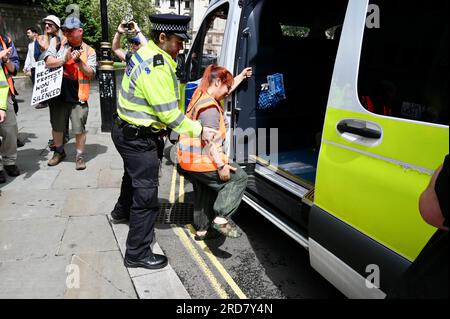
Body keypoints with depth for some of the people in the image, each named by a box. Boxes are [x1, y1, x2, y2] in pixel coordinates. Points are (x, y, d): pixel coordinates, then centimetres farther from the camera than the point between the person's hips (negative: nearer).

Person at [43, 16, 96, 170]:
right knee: (57, 127, 15)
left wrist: (78, 61, -19)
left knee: (79, 129, 1)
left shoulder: (89, 51, 1)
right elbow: (48, 62, -6)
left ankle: (80, 156, 18)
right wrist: (64, 59, -21)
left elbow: (91, 73, -6)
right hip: (58, 94, 2)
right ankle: (59, 152, 36)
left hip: (78, 97, -2)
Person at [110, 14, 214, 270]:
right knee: (146, 194, -2)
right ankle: (138, 254, 10)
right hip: (139, 139, -11)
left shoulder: (146, 52, 6)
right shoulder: (157, 68, -26)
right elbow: (169, 114, -25)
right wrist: (198, 130, -17)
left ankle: (122, 212, 59)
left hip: (128, 131, 11)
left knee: (134, 176, 32)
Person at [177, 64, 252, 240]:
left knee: (204, 193, 23)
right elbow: (210, 140, -26)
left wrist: (241, 76, 37)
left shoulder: (200, 96, 13)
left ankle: (202, 229, 36)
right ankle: (221, 218, -8)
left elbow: (227, 88, 30)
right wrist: (221, 165, -27)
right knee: (239, 177, -3)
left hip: (189, 160, 11)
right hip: (202, 161, -11)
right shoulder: (210, 107, -19)